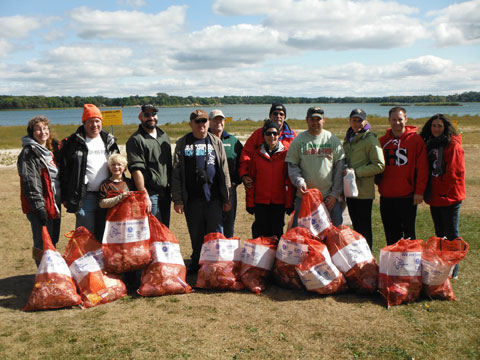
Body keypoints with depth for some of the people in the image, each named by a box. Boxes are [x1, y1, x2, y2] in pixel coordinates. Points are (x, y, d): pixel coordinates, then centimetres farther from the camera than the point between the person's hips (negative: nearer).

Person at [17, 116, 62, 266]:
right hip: (41, 206, -8)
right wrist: (39, 206, -21)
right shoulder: (28, 153, -11)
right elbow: (30, 183, -18)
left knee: (52, 241, 17)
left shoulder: (51, 149, 14)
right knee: (42, 244, -4)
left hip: (54, 203, 8)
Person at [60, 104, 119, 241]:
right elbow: (64, 170, -2)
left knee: (104, 235, 11)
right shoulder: (74, 142, -1)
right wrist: (65, 197, -5)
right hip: (85, 197, -4)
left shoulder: (109, 141, 13)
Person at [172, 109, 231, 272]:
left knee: (215, 233, 1)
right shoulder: (183, 143, 7)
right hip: (191, 198, 0)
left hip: (213, 197, 0)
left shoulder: (216, 142, 10)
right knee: (196, 235, 9)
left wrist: (226, 198, 5)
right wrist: (177, 199, -4)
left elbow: (224, 172, 10)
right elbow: (176, 173, 3)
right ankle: (197, 263, 24)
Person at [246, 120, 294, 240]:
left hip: (279, 201, 0)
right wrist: (250, 202, 2)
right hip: (260, 201, 1)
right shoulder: (257, 155, 5)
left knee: (277, 232, 6)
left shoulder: (285, 154, 3)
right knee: (261, 234, 4)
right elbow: (251, 179, 6)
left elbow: (289, 181, 3)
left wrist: (289, 203, -2)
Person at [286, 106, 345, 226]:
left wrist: (335, 194, -1)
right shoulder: (298, 141, 4)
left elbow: (339, 168, 5)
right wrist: (299, 181, -16)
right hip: (304, 195, 0)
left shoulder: (333, 140, 6)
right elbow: (292, 166, 3)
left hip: (329, 197, 1)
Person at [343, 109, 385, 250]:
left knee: (364, 229, -1)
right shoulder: (348, 139, 15)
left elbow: (379, 165, -15)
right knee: (356, 227, 15)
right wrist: (345, 171, 8)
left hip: (364, 191, -7)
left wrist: (357, 172, -18)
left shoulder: (370, 139, -9)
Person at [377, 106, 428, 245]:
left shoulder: (415, 139, -1)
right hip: (386, 196, 3)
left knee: (409, 233, 4)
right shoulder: (383, 141, 9)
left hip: (408, 196, -3)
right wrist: (378, 181, 0)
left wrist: (419, 191, -9)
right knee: (391, 235, 10)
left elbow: (422, 168, -4)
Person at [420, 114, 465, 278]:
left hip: (449, 197, -8)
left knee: (451, 234, -1)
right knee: (439, 233, 16)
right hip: (434, 197, 8)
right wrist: (427, 192, 8)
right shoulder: (429, 144, 13)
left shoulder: (453, 145, -10)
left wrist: (446, 191, -14)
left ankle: (453, 272, 7)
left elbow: (455, 172, -15)